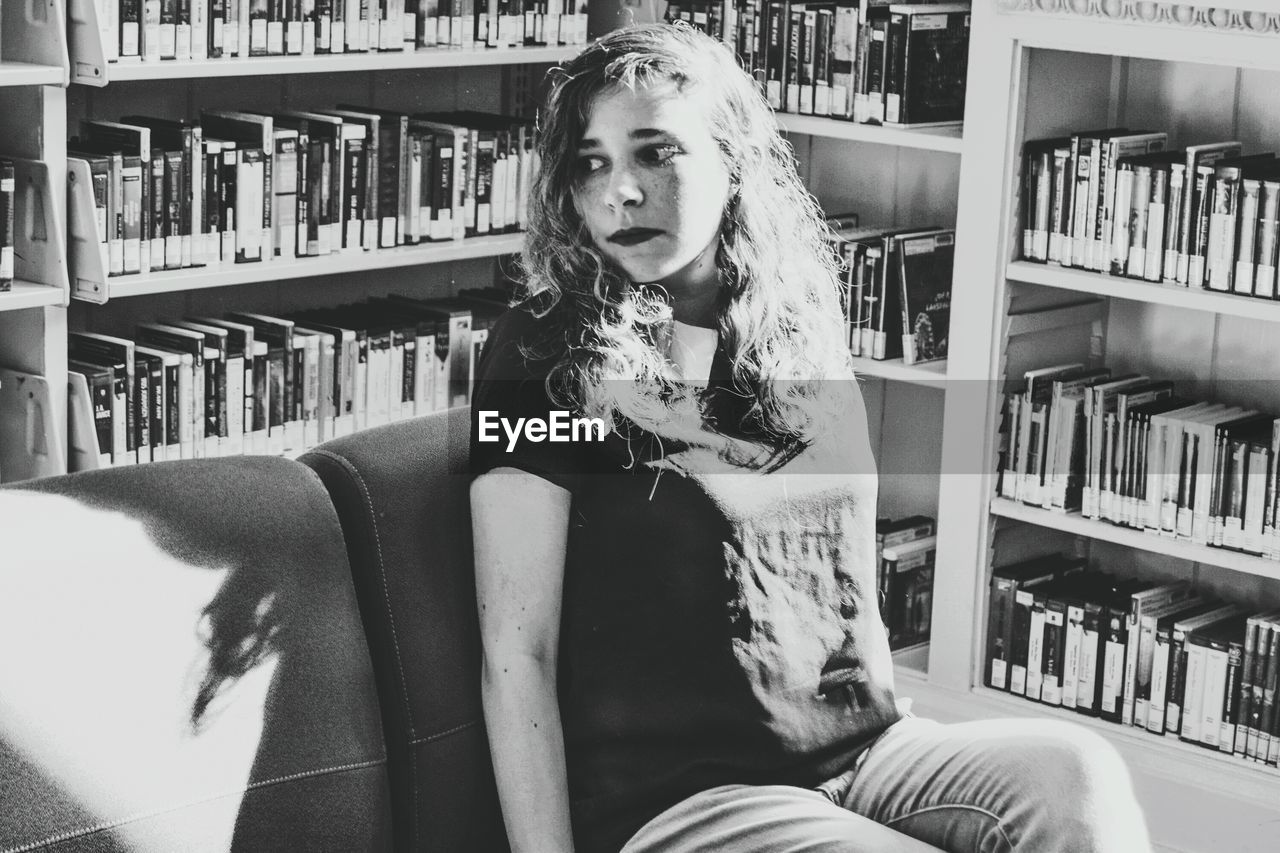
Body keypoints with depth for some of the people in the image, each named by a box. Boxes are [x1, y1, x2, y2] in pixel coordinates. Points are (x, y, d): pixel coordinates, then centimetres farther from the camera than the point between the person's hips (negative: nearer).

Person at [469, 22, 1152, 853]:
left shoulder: (807, 343, 12)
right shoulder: (549, 355, -5)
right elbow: (517, 657, -8)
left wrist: (927, 767, 13)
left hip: (860, 755, 5)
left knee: (1076, 775, -24)